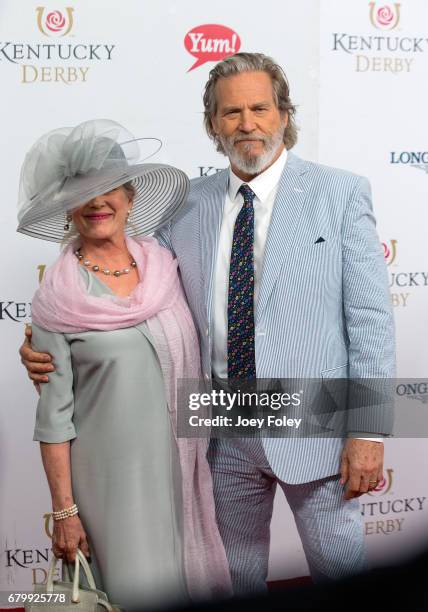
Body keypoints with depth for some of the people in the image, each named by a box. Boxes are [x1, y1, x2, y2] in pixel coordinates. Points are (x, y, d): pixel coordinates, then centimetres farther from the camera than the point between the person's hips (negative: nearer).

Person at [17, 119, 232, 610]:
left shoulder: (165, 265, 0)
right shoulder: (57, 299, -10)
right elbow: (54, 416, -8)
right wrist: (64, 511, -7)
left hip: (182, 467, 4)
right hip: (111, 477, -4)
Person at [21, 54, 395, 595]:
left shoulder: (341, 194, -6)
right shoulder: (189, 205, 3)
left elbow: (369, 318, -8)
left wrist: (369, 431, -12)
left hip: (311, 427, -3)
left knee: (337, 564, 14)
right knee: (236, 569, 21)